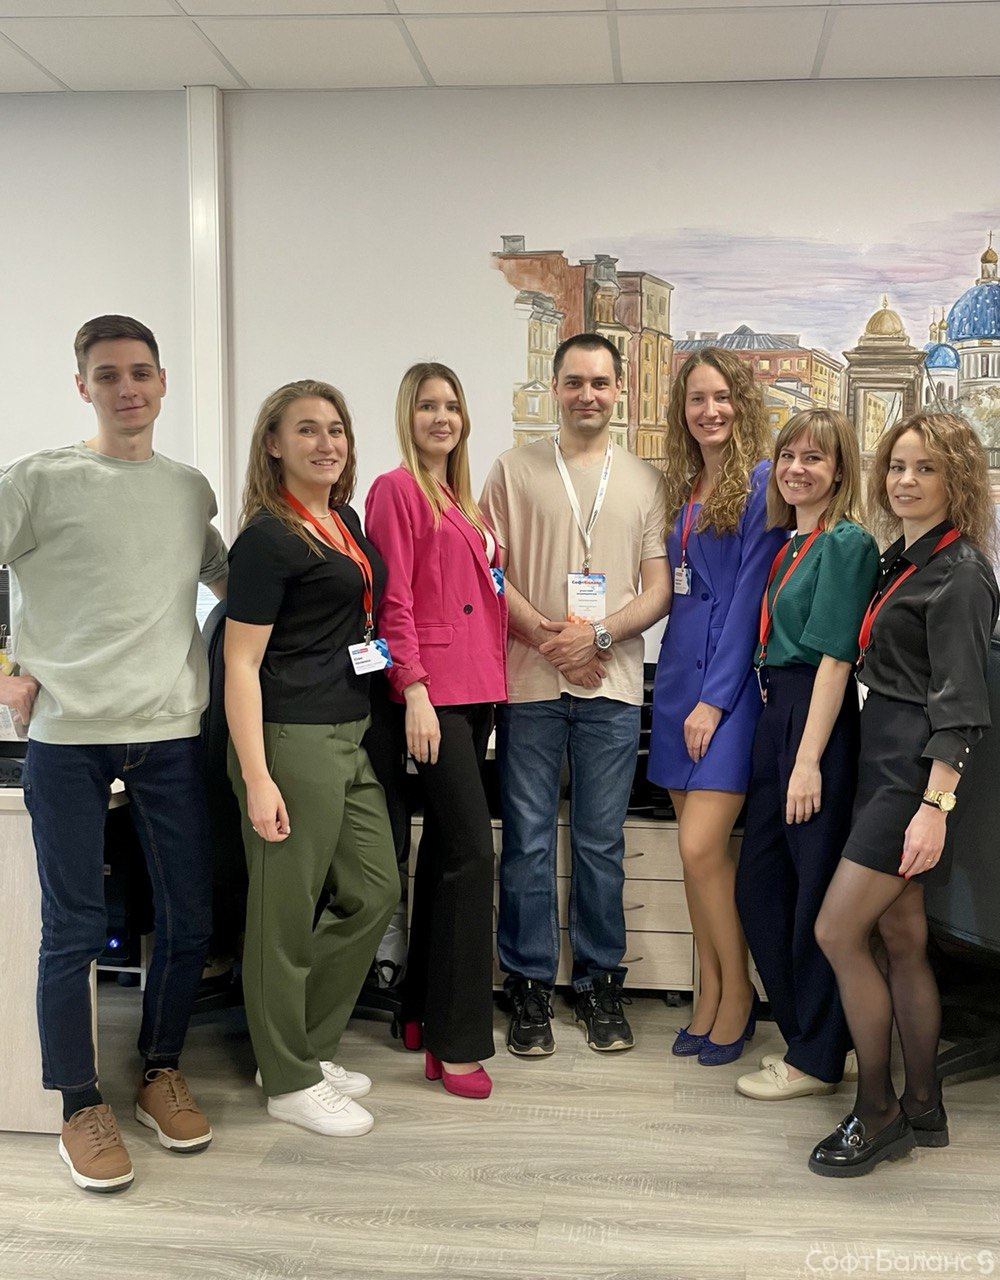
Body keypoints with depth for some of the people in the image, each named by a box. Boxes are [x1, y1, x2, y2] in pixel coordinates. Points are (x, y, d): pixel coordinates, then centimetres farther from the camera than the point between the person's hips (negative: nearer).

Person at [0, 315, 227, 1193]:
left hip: (173, 732, 4)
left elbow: (227, 578, 26)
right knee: (76, 930, 3)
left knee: (190, 919, 8)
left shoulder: (191, 489, 11)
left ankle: (161, 1072, 30)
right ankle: (83, 1105, 20)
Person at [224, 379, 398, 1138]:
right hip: (291, 739, -9)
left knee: (374, 891, 14)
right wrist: (256, 778, -20)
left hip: (351, 735, 9)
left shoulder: (346, 520, 13)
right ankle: (289, 1081, 19)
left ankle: (309, 1045, 30)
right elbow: (241, 662, -14)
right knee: (289, 912, 2)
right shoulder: (268, 537, -12)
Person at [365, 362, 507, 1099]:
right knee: (473, 850, -12)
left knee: (446, 847, 13)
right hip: (435, 690, -9)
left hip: (478, 688, 9)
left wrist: (493, 677, 13)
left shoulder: (464, 501, 19)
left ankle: (424, 1010, 25)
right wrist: (414, 693, -18)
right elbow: (394, 602, -12)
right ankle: (458, 1041, -4)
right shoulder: (397, 490, -5)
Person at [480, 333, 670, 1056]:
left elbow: (659, 590, 5)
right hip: (530, 682, -1)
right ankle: (530, 986, 16)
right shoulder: (516, 470, 6)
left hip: (612, 683, 1)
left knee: (602, 844, 8)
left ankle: (600, 983, 21)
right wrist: (544, 632, -12)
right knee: (528, 843, 4)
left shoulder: (644, 481, 10)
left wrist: (598, 633, -11)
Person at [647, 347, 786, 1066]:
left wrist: (715, 697, -14)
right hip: (680, 670, 7)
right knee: (696, 848, 9)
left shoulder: (761, 482, -7)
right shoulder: (682, 486, 15)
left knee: (701, 846, -10)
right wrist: (683, 687, 7)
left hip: (732, 678, -7)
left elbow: (749, 595, -12)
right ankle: (711, 993, 21)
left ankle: (739, 993, 10)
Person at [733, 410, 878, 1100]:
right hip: (775, 714, 9)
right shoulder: (789, 543, 15)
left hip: (819, 720, -9)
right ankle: (803, 1036, 28)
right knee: (758, 886, 13)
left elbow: (835, 656, -16)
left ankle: (818, 1059, 16)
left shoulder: (847, 543, -11)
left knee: (816, 894, 1)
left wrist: (809, 761, -19)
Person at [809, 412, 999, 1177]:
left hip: (918, 769, -9)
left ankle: (877, 1114, 8)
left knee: (838, 932, -7)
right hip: (886, 762, 9)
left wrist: (936, 804, -25)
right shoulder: (902, 559, 14)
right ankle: (923, 1109, 23)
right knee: (900, 938, 12)